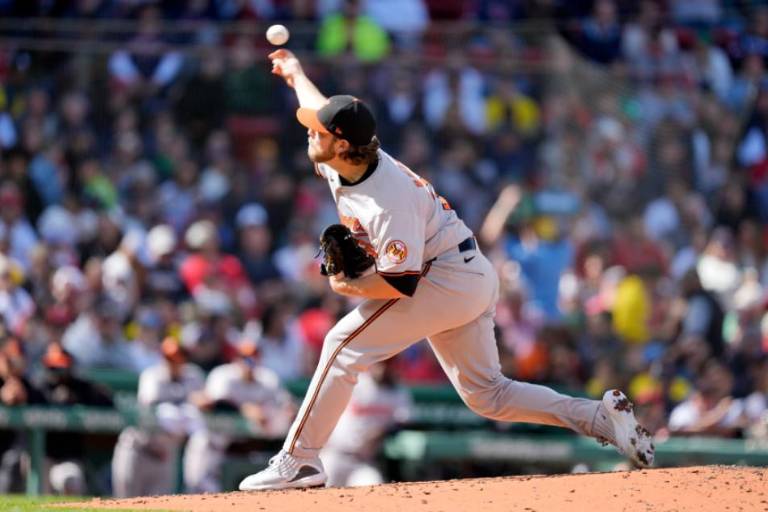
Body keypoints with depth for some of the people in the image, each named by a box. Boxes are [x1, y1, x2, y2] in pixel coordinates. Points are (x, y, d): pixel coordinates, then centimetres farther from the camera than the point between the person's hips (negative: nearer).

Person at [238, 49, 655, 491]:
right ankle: (602, 417, 5)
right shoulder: (342, 159, -3)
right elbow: (324, 110, 21)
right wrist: (295, 74, 38)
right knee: (487, 394, 11)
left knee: (345, 345, -13)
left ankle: (299, 462, -11)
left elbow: (400, 283, -30)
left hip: (447, 279, -10)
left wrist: (346, 287, -14)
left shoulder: (389, 200, -29)